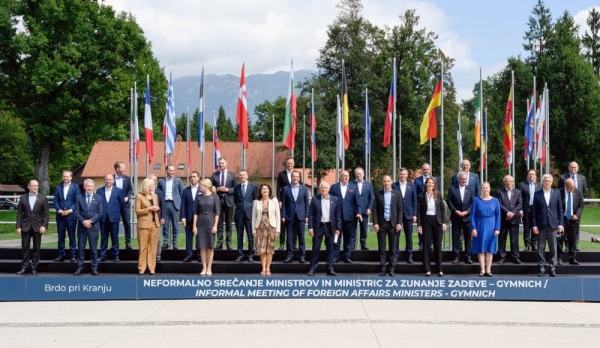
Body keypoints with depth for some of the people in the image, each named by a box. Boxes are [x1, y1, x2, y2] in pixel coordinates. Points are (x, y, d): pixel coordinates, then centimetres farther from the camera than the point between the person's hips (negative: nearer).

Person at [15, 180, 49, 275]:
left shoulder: (43, 198, 2)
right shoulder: (22, 198, 6)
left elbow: (46, 213, 0)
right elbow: (19, 213, 4)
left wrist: (44, 225, -11)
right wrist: (18, 226, -3)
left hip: (37, 227, -1)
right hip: (25, 227, 1)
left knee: (36, 248, 4)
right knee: (25, 248, 2)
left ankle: (34, 267, 11)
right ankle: (24, 267, 8)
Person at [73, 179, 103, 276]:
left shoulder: (98, 198, 4)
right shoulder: (79, 197, 5)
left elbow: (100, 213, -2)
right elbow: (76, 212, 0)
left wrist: (90, 221, -12)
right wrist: (83, 221, -14)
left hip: (94, 226, -1)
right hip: (82, 226, 1)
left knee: (93, 248, 3)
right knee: (81, 247, 3)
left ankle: (94, 267, 7)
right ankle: (80, 267, 8)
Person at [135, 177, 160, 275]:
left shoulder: (155, 196, 14)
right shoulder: (139, 196, -3)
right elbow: (137, 211, -6)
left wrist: (157, 209, 0)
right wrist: (148, 209, -17)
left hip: (155, 224, 5)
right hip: (144, 224, -5)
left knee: (153, 247, 4)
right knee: (143, 247, -3)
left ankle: (152, 268, 7)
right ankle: (141, 268, 2)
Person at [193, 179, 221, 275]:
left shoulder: (214, 197, -2)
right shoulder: (199, 198, 7)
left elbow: (217, 213, -4)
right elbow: (195, 212, 7)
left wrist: (215, 225, -10)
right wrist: (194, 226, 0)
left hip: (210, 223, -3)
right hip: (200, 223, 3)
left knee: (210, 246, 2)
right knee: (202, 247, 3)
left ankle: (209, 268, 8)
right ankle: (204, 268, 9)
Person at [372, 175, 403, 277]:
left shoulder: (397, 194, 4)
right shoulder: (378, 194, 4)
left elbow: (400, 209, 3)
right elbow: (375, 209, 2)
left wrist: (399, 223, -6)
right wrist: (375, 223, -6)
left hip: (393, 223, 0)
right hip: (381, 223, 0)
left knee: (392, 248, 3)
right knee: (381, 248, 2)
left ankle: (391, 269, 8)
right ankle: (383, 268, 6)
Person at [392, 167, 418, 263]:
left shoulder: (412, 186, 6)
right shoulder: (394, 186, 1)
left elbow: (415, 200, 6)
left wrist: (414, 214, 0)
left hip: (408, 214, 1)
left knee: (409, 236, 5)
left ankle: (409, 256, 11)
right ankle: (395, 255, 6)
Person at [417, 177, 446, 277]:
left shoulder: (438, 195, 5)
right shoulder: (422, 196, 2)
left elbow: (443, 209, 5)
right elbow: (419, 211, 1)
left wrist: (443, 222, -3)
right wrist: (419, 224, -5)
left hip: (437, 221, 1)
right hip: (426, 221, -1)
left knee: (438, 245, 3)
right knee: (426, 245, 1)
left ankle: (439, 269, 8)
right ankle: (427, 269, 5)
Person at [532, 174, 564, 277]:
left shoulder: (556, 193, 6)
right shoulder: (537, 194, 2)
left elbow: (560, 209, 7)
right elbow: (534, 211, 2)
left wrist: (560, 223, 0)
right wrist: (534, 225, -4)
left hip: (553, 224, 1)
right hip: (541, 224, -1)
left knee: (553, 248, 2)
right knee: (541, 248, 3)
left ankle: (552, 269, 7)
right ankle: (541, 268, 9)